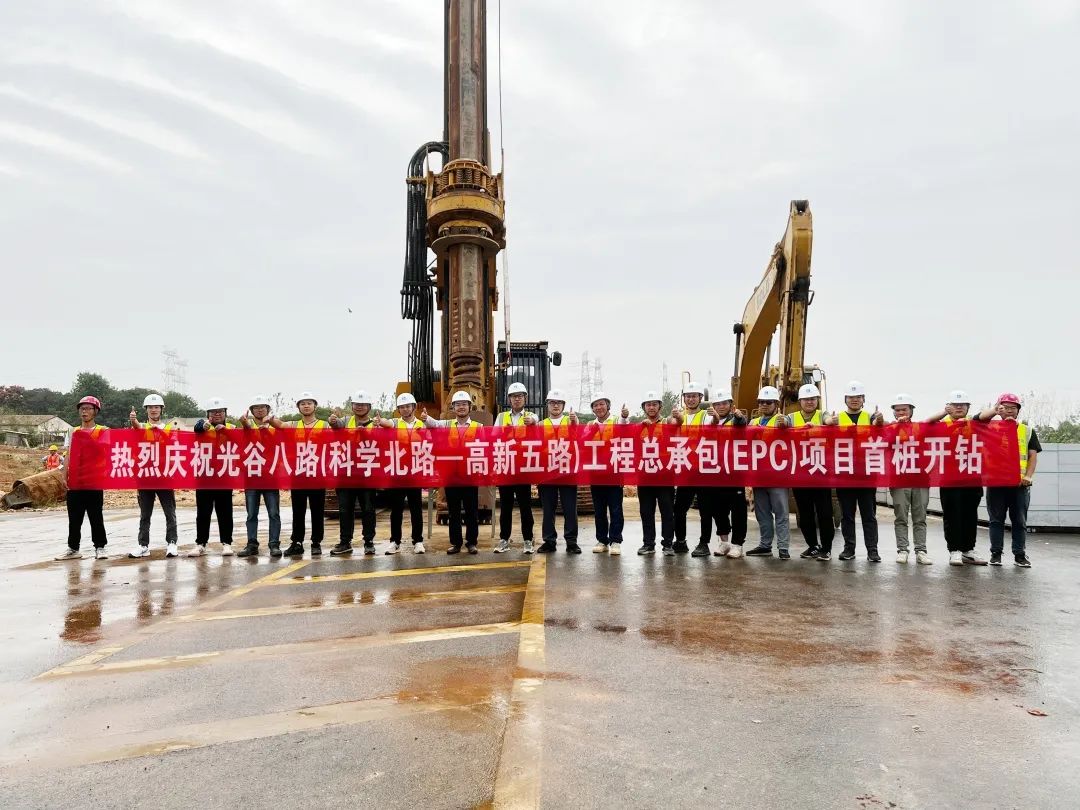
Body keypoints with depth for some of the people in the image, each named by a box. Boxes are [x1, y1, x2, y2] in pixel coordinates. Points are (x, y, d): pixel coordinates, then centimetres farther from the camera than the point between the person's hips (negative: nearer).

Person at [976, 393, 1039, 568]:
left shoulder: (1027, 430, 12)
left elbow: (1033, 455, 7)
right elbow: (979, 418, -9)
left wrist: (1028, 476, -5)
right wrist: (995, 409, -16)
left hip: (1020, 483, 1)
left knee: (1020, 521, 4)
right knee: (996, 520, 4)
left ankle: (1020, 554, 12)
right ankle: (996, 553, 9)